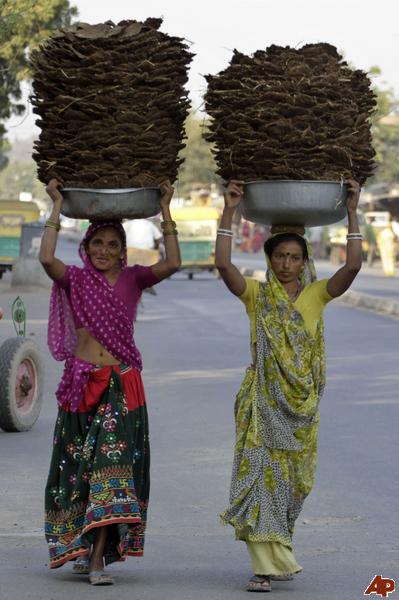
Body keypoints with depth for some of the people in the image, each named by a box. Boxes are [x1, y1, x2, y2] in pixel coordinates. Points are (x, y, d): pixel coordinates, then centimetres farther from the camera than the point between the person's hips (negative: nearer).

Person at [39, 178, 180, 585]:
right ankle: (79, 548, 21)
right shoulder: (75, 280, 4)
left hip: (122, 384, 0)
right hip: (81, 381, 0)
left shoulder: (133, 279, 6)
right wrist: (57, 207, -11)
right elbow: (46, 259, -17)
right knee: (78, 465, 6)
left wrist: (165, 212, -9)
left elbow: (172, 264, -10)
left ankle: (98, 556, -10)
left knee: (114, 463, -9)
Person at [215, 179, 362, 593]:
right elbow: (223, 264, -15)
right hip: (263, 399, -2)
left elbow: (353, 266, -11)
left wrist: (351, 213, -15)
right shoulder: (256, 295, 1)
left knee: (293, 478, 9)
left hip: (301, 402, 2)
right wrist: (228, 213, -18)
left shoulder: (316, 294, 4)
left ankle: (276, 552, 29)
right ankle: (266, 564, -8)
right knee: (261, 473, -9)